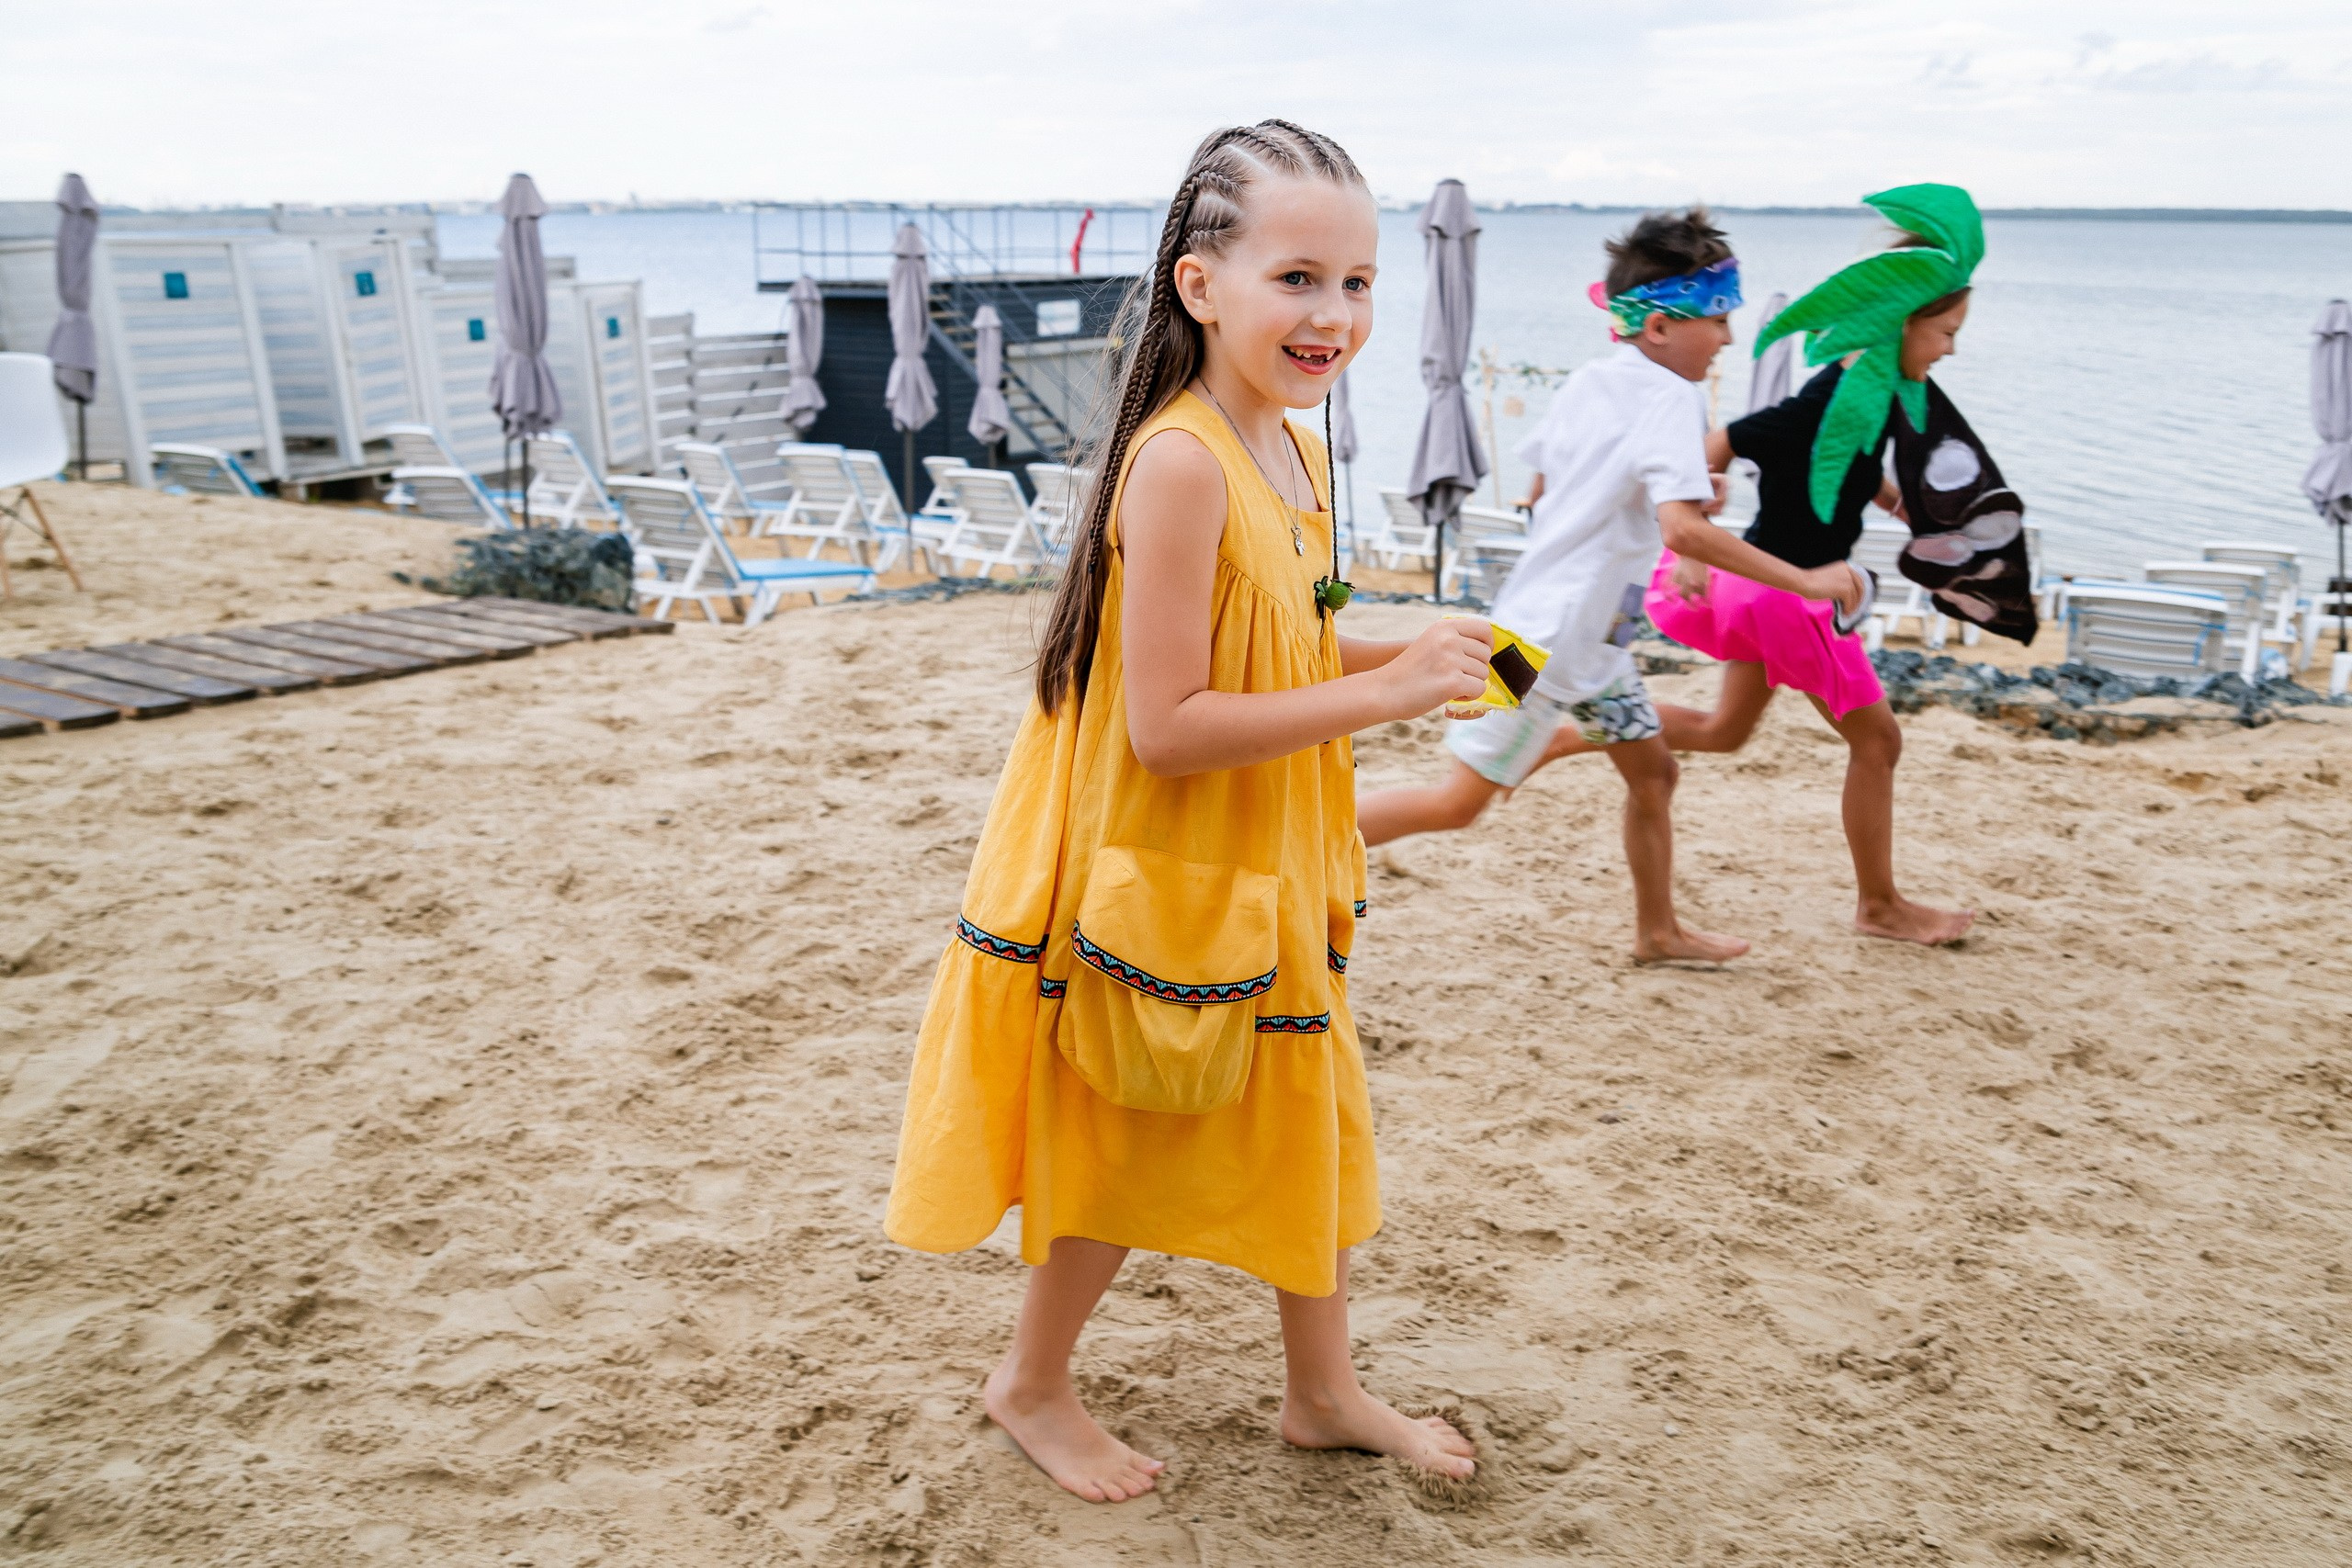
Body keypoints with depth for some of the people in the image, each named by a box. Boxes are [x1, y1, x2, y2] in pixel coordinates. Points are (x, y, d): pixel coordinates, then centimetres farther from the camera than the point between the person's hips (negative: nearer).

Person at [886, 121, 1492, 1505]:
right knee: (1130, 1143, 10)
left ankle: (1324, 1390, 41)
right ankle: (1035, 1387, 37)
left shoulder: (1295, 453, 3)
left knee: (1309, 1115, 19)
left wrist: (1410, 655, -1)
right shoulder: (1181, 462, -25)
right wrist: (1378, 692, -26)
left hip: (1263, 869, 9)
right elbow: (1165, 724, -28)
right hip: (1156, 873, -9)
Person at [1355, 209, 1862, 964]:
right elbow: (1680, 528, -31)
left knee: (1652, 769, 17)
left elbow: (1538, 491, 18)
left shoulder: (1589, 381, 8)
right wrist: (1803, 581, -26)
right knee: (1457, 803, -4)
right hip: (1550, 636, -10)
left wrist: (1686, 492, 19)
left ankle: (1659, 931, 30)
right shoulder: (1671, 397, -17)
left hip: (1588, 634, 10)